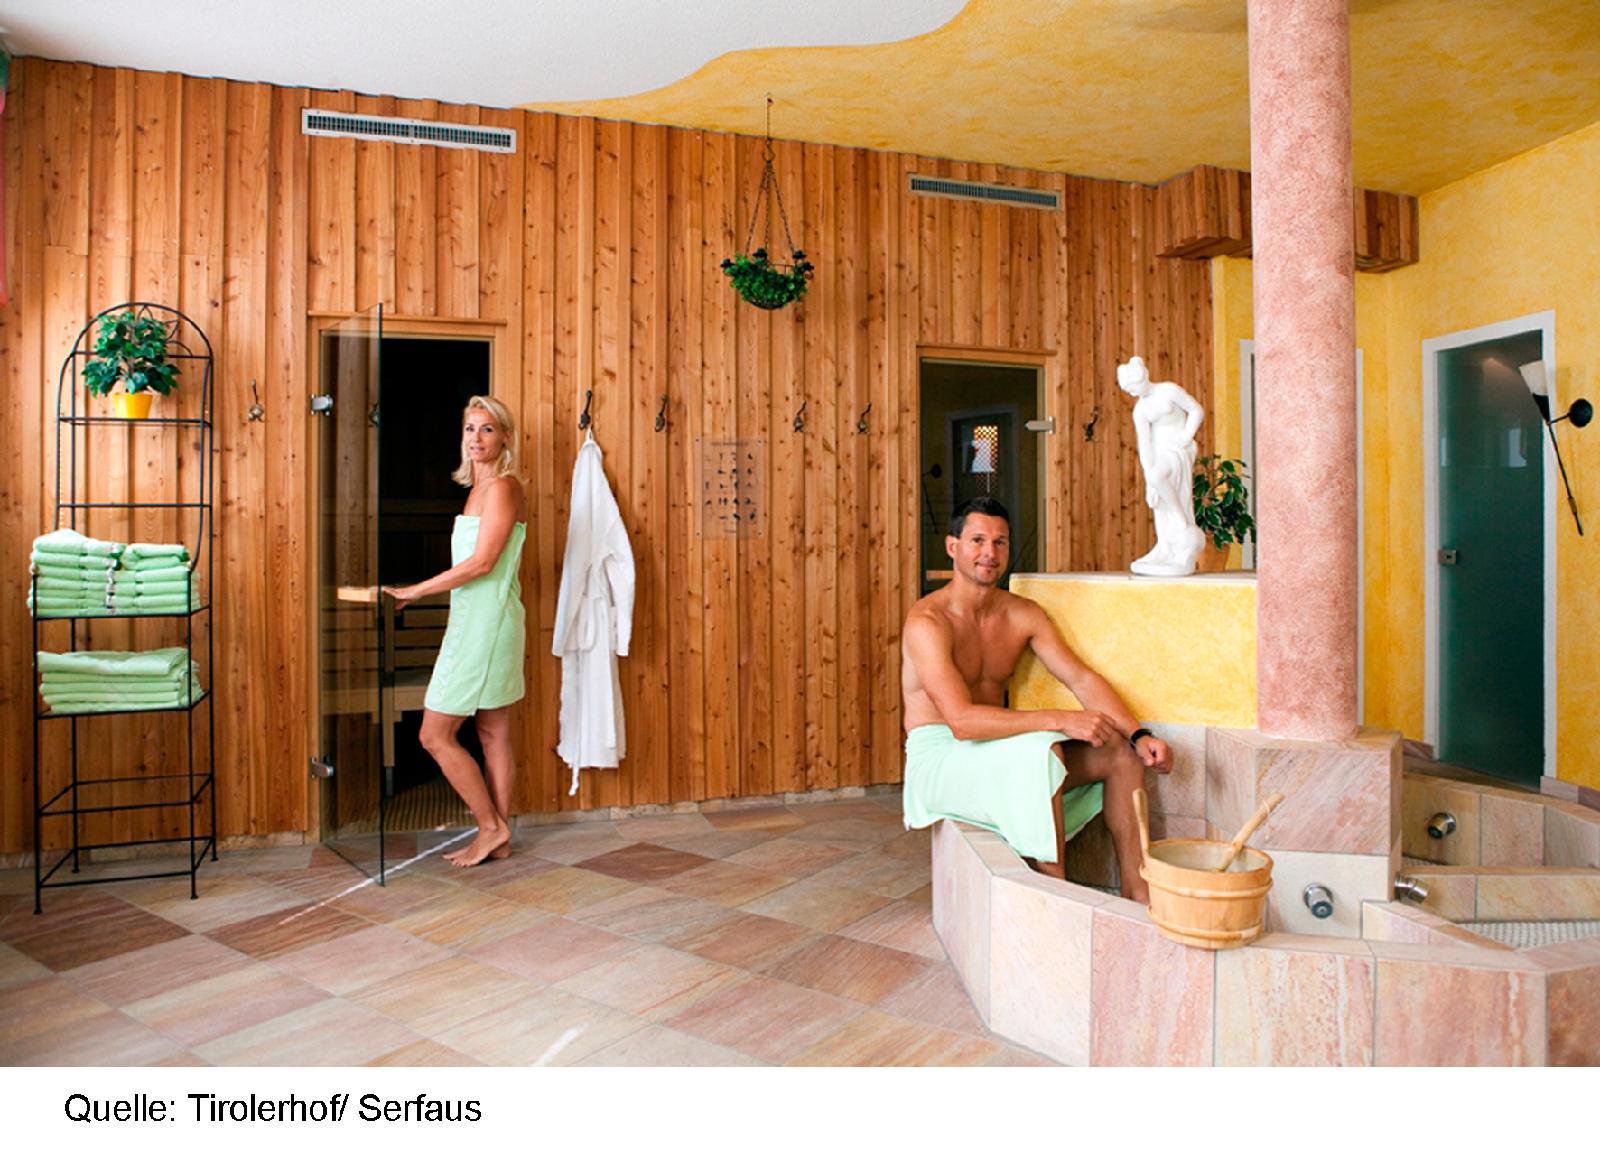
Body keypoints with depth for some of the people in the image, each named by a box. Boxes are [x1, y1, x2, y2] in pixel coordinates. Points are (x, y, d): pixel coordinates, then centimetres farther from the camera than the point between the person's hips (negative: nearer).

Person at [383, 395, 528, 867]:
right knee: (493, 735, 12)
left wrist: (416, 590, -12)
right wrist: (422, 590, 12)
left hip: (485, 624, -9)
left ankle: (491, 827, 8)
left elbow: (481, 562, -20)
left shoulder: (502, 487, -14)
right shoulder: (481, 487, 15)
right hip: (478, 620, 10)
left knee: (435, 735, -3)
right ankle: (498, 835, 21)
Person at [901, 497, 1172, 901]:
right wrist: (1059, 720, -32)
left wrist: (1139, 735, -14)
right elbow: (962, 720, -28)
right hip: (939, 756, -7)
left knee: (1121, 752, -4)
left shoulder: (1023, 614, 4)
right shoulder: (928, 621, -19)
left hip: (1002, 753, 7)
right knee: (1039, 751, -33)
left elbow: (1082, 678, 1)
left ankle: (1136, 894, 1)